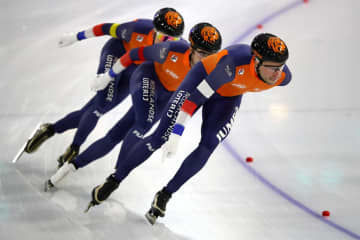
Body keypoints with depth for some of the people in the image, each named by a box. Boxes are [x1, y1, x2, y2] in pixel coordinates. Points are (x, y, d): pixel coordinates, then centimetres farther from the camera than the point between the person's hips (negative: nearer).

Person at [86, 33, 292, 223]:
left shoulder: (283, 76, -27)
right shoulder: (235, 61, -43)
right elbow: (198, 94, -38)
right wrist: (176, 135, -38)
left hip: (229, 96, 4)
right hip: (204, 77, -4)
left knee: (208, 146, -12)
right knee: (160, 137, -6)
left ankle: (165, 196, 4)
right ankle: (113, 181, 10)